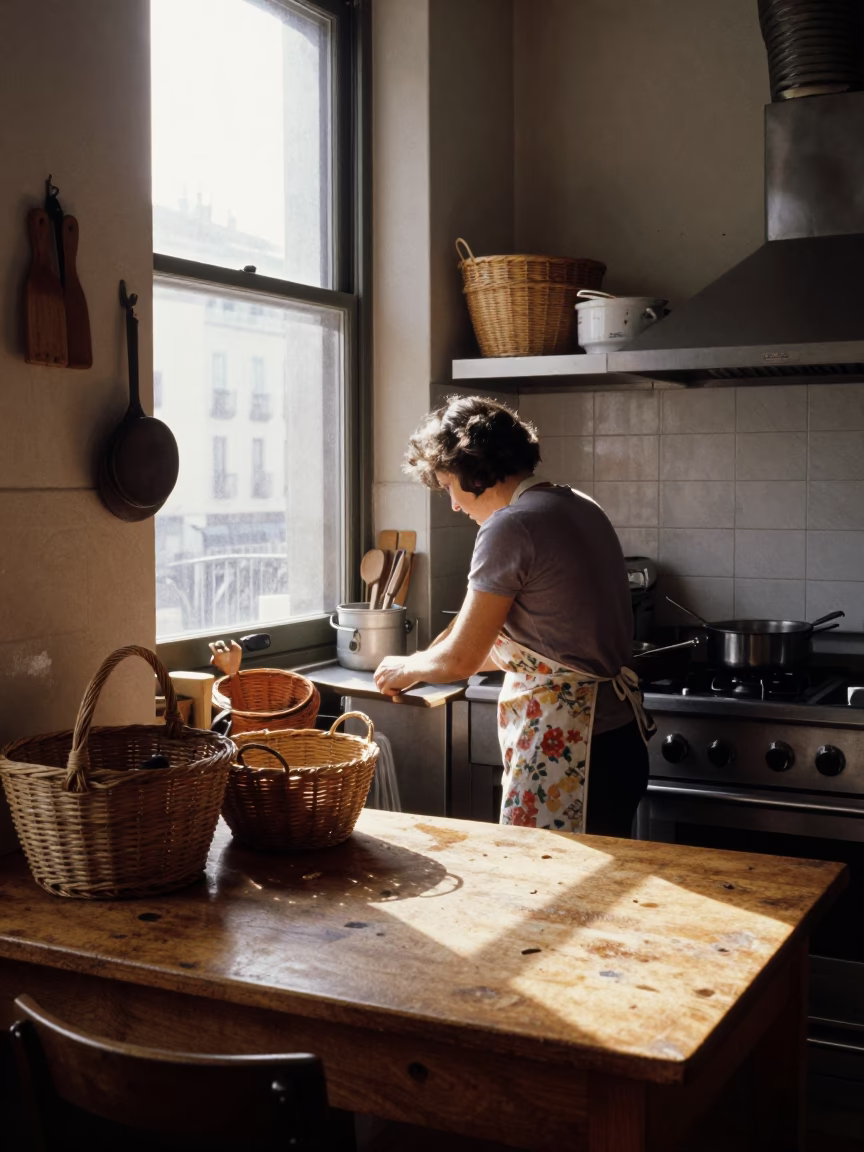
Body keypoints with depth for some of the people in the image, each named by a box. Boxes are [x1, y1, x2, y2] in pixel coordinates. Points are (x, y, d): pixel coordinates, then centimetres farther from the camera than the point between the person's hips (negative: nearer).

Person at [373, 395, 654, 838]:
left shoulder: (510, 526, -15)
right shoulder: (578, 506, 12)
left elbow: (461, 659, -11)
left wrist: (405, 669, 11)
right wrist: (428, 663, 23)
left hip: (563, 744, -9)